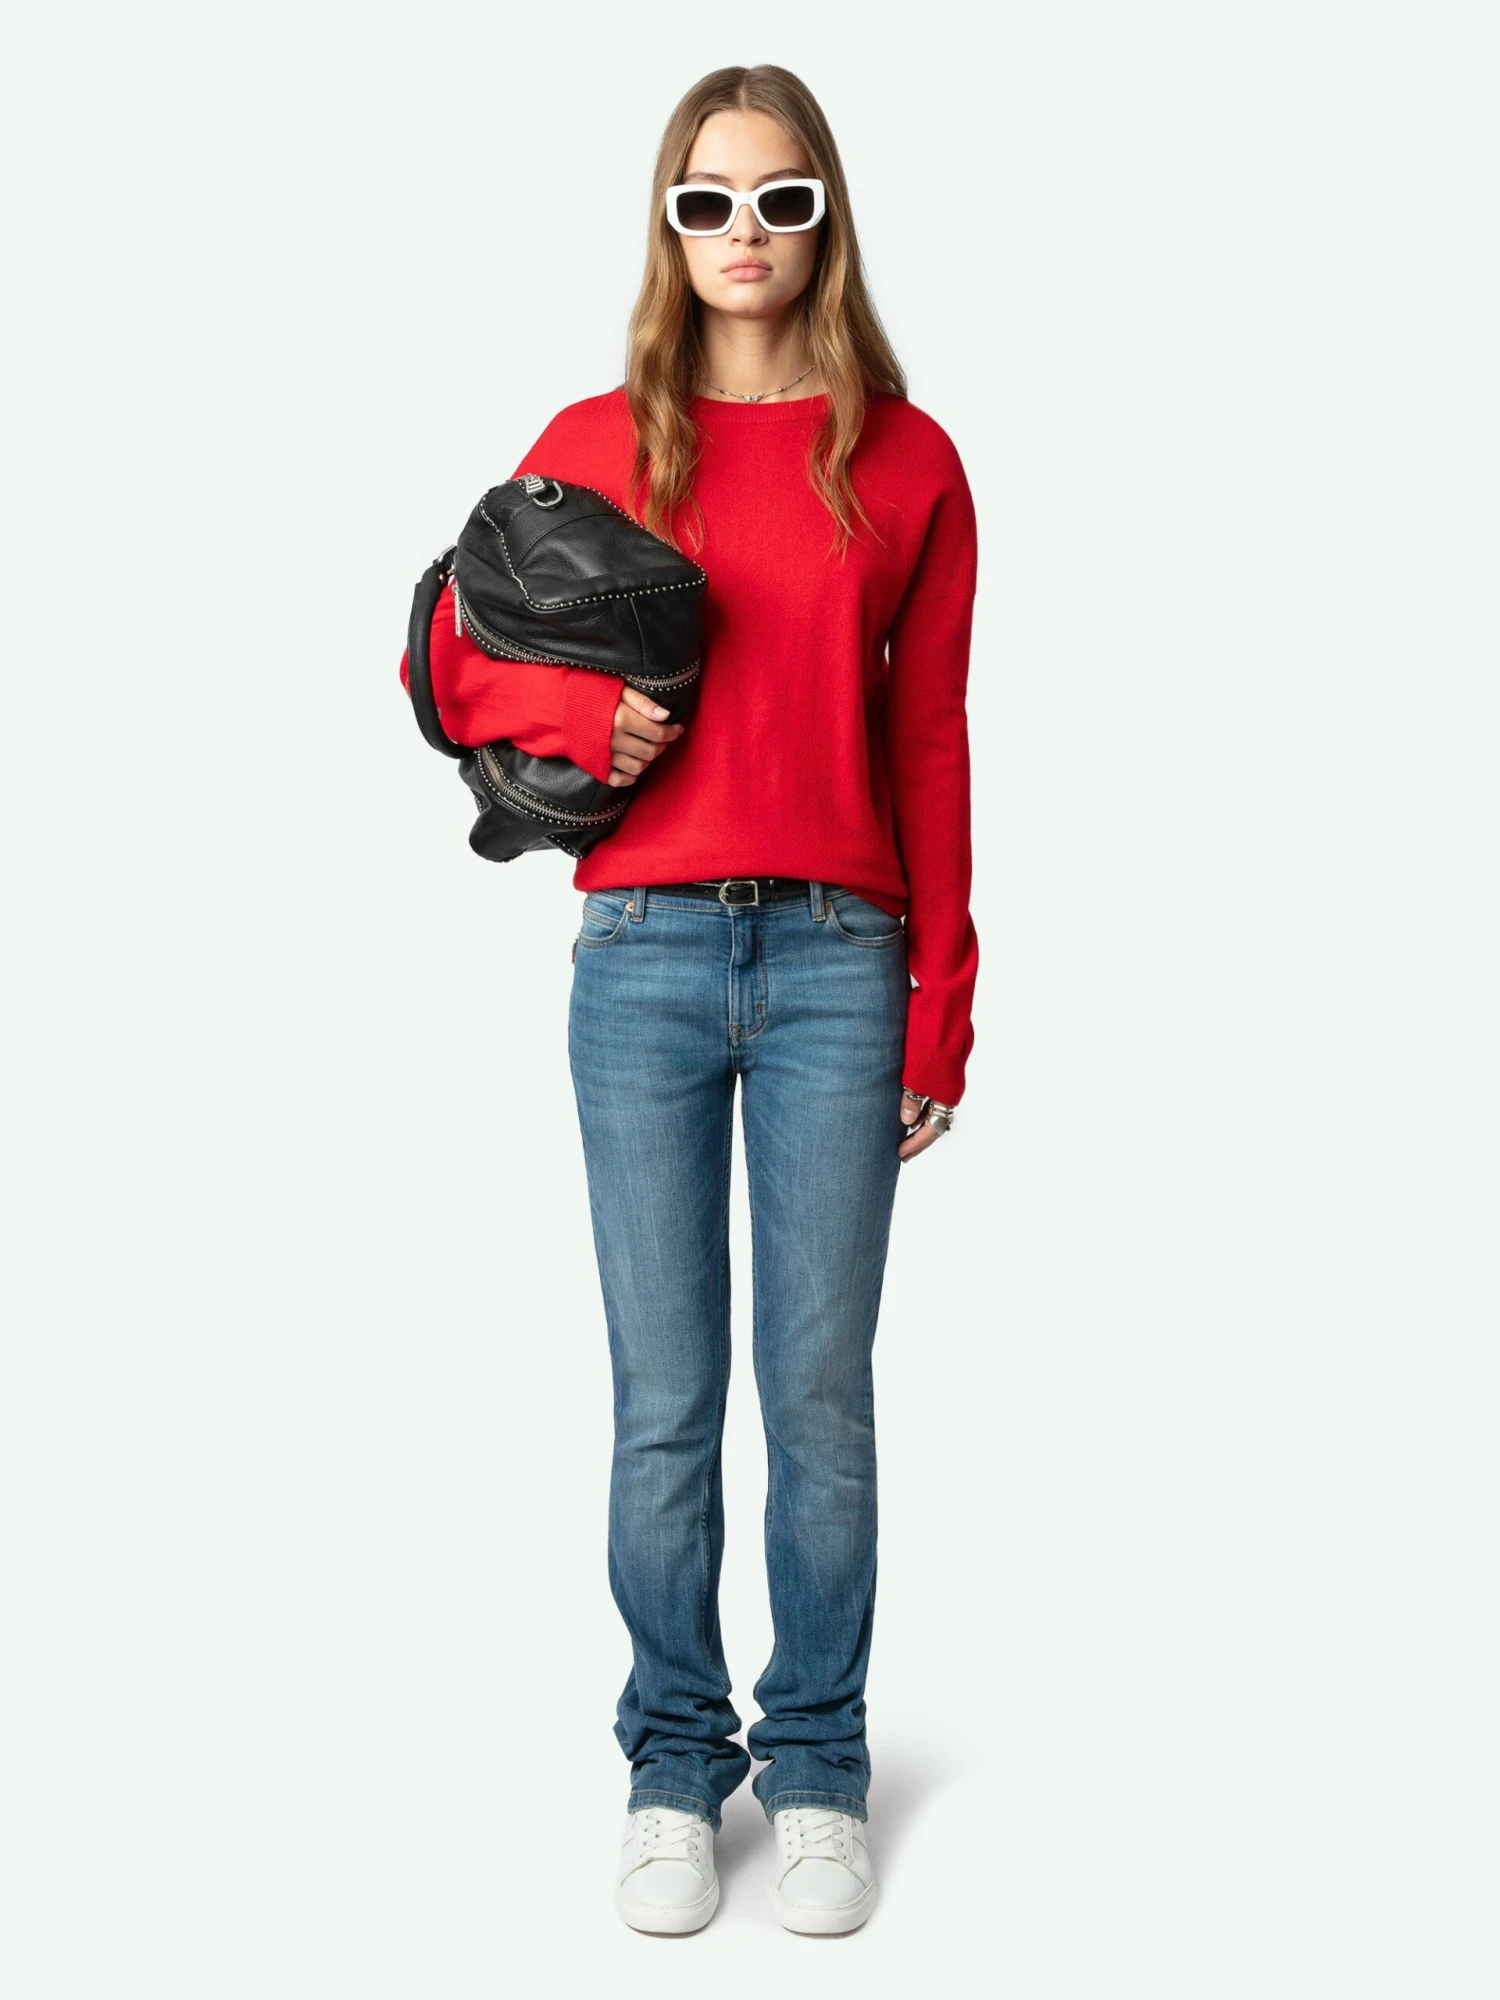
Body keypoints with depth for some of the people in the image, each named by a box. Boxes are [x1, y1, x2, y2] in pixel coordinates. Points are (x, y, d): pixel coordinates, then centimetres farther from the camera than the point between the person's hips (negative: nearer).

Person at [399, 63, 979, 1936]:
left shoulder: (905, 462, 5)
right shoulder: (596, 445, 6)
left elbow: (927, 744, 5)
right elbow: (451, 661, 13)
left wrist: (941, 1005, 3)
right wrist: (584, 714, -8)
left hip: (835, 959, 0)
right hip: (644, 955, 1)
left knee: (822, 1393, 4)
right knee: (664, 1403, 5)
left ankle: (818, 1771, 21)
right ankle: (673, 1764, 21)